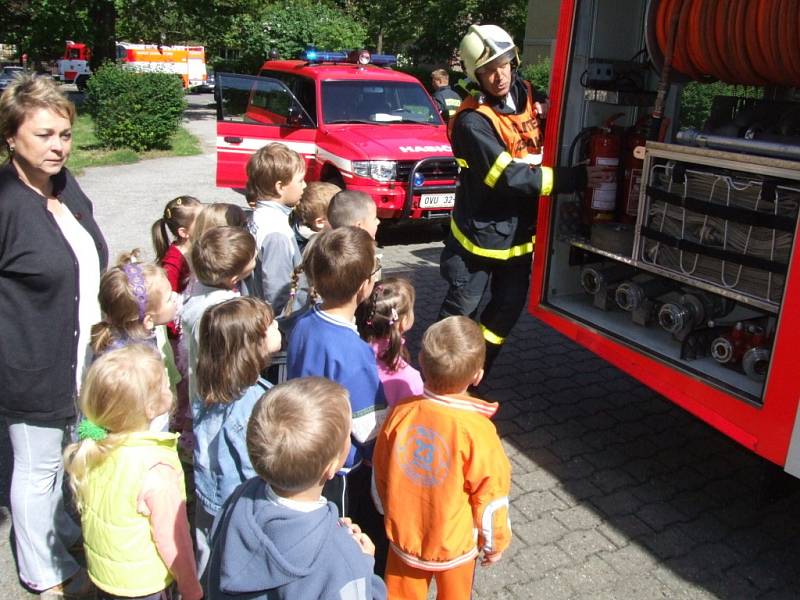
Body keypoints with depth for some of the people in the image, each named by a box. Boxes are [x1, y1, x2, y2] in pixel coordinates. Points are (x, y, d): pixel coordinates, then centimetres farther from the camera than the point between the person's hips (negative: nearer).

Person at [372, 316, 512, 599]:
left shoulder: (401, 413, -19)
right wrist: (495, 542, 4)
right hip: (454, 544, -2)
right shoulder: (477, 430, -28)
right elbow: (490, 496, -16)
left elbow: (380, 475, -4)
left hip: (403, 536, 2)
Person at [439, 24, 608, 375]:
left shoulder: (528, 97, 2)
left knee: (508, 308, 14)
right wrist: (575, 178, -26)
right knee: (461, 311, 4)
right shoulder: (473, 122, -20)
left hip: (521, 232, 7)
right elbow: (509, 176, -27)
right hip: (481, 233, -7)